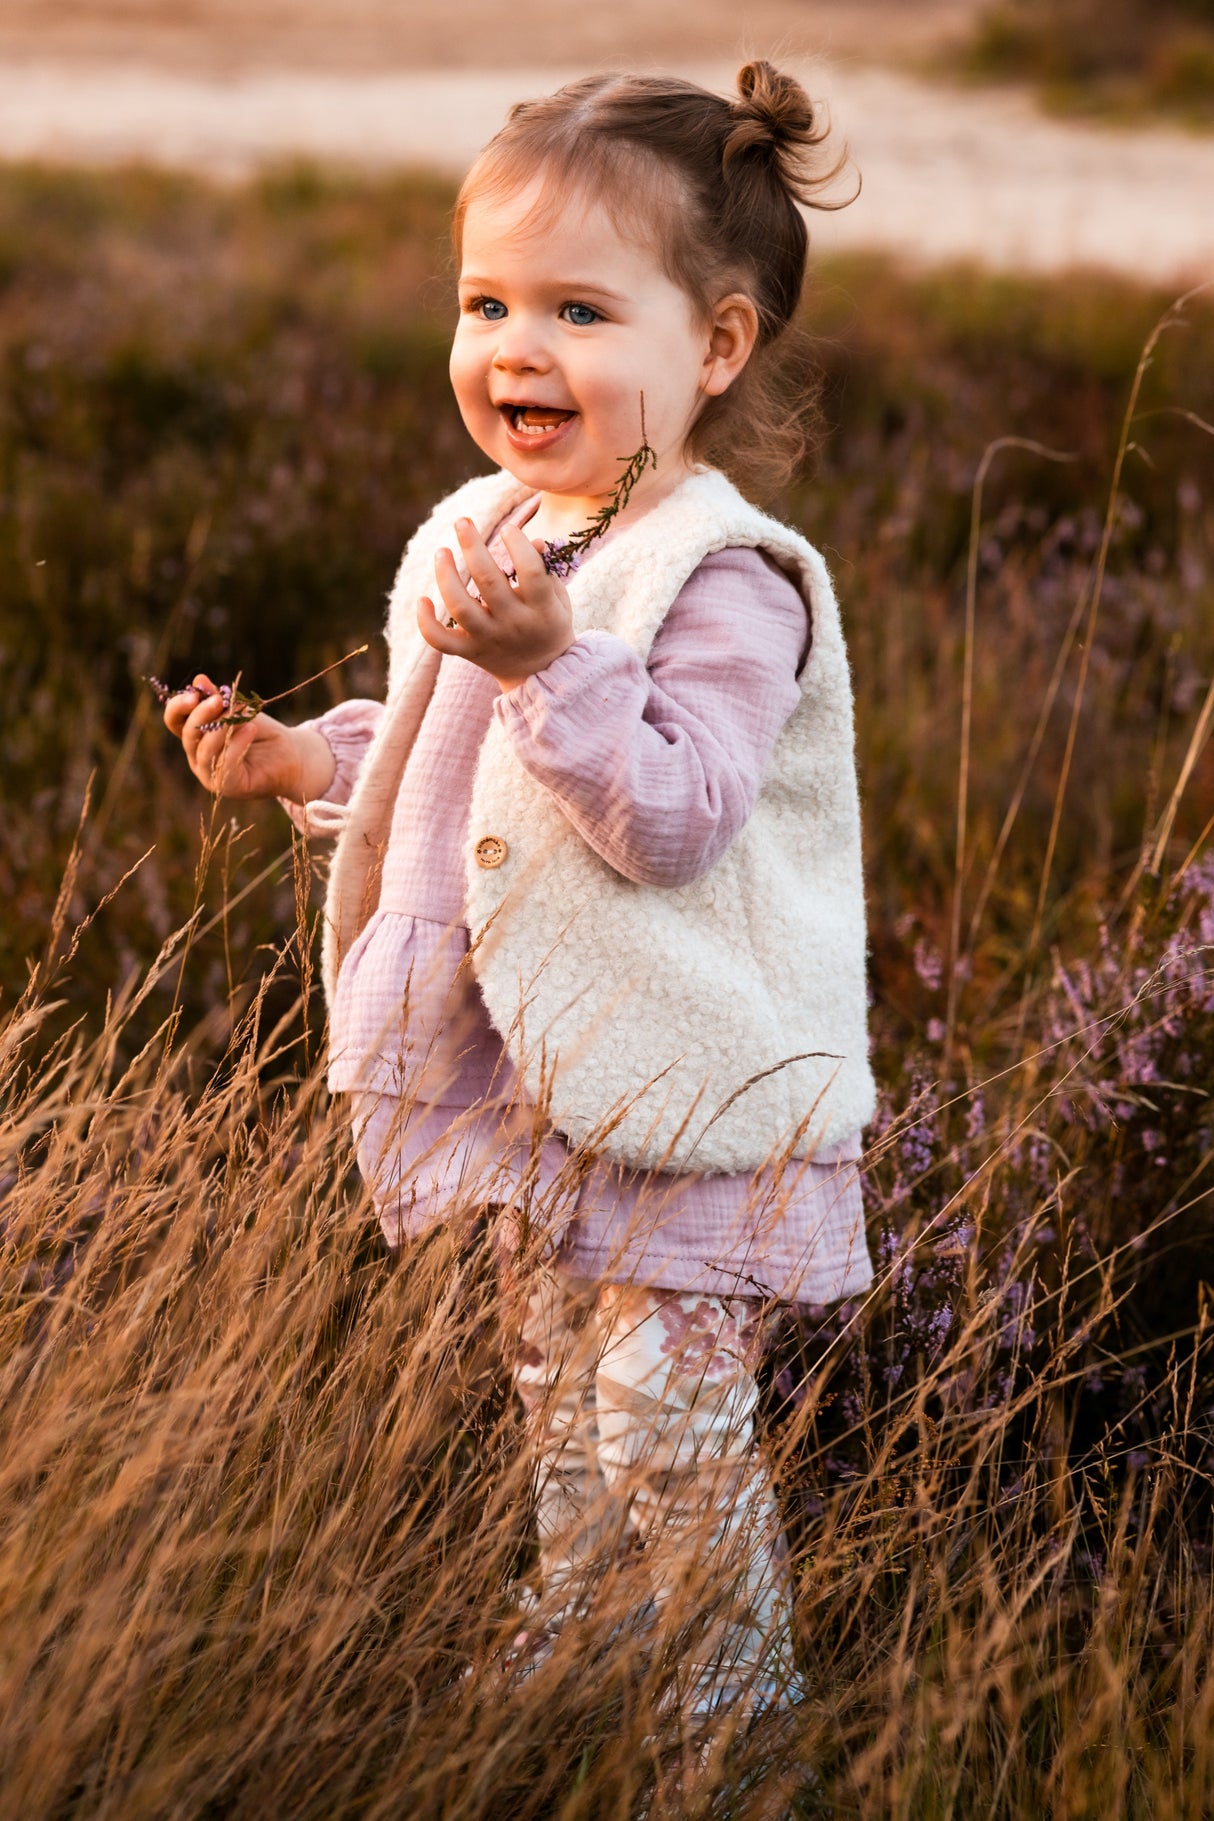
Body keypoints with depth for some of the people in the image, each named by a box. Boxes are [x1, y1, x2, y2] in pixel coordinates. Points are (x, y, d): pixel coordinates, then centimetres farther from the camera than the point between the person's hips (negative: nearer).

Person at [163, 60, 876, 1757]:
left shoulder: (721, 581, -21)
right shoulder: (490, 540, 6)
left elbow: (673, 814, -31)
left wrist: (551, 663, -39)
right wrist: (309, 759, 10)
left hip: (698, 1100, -9)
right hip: (545, 1077, 9)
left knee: (670, 1430, -2)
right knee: (559, 1405, 22)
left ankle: (736, 1714, 17)